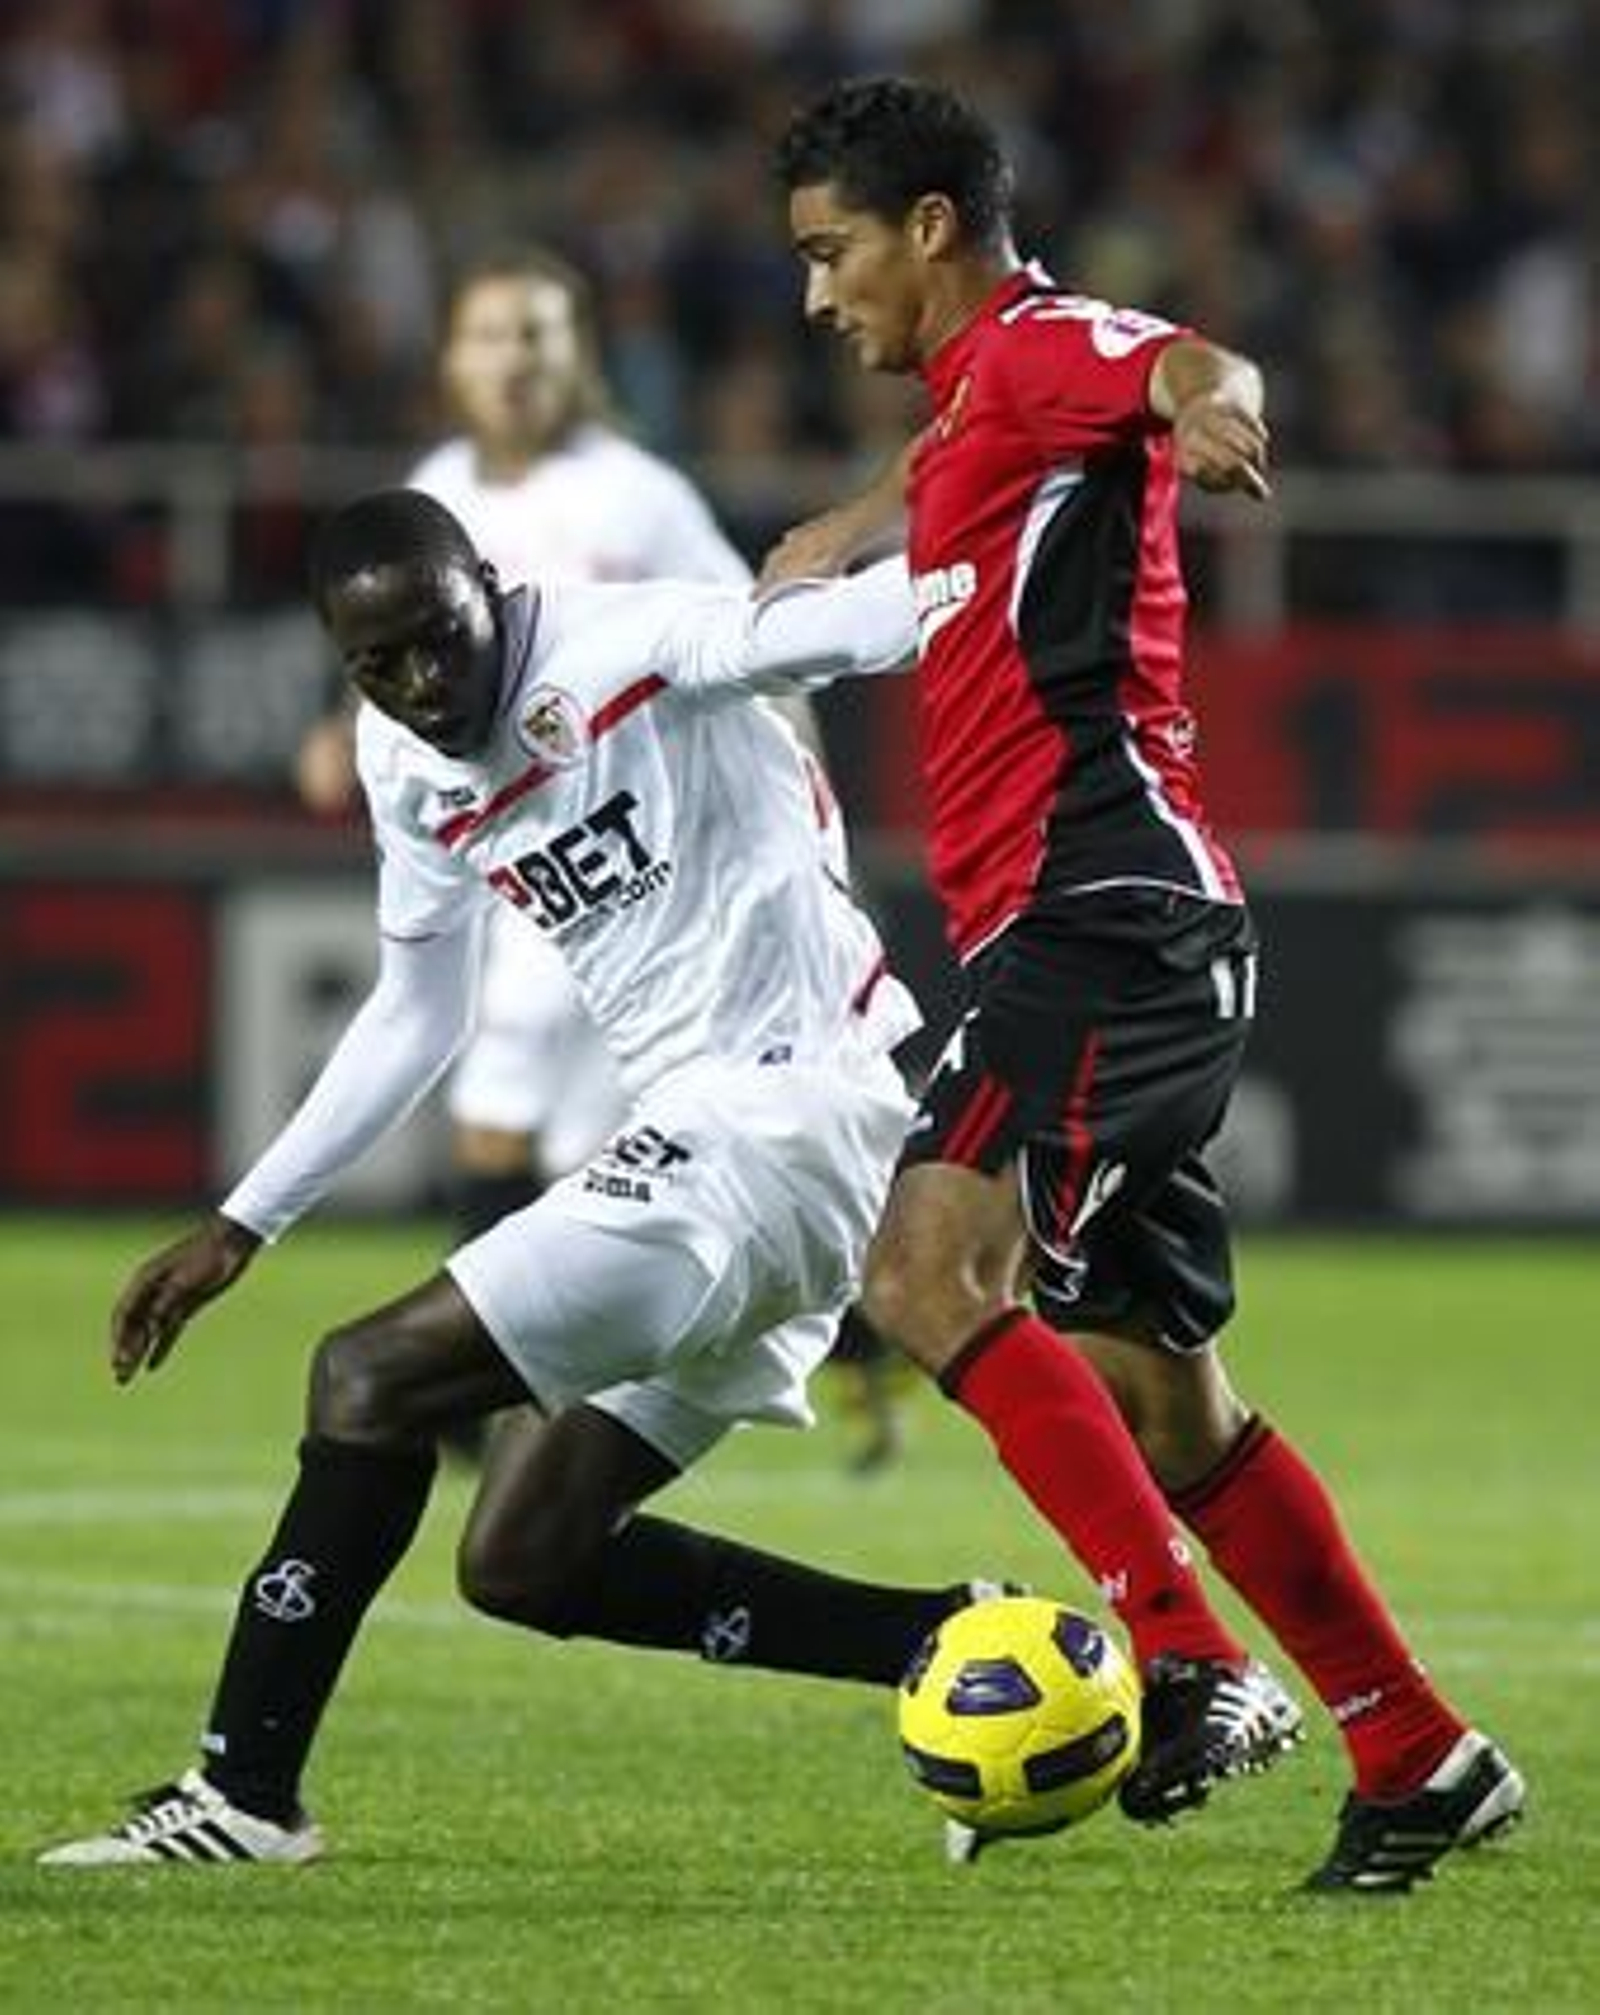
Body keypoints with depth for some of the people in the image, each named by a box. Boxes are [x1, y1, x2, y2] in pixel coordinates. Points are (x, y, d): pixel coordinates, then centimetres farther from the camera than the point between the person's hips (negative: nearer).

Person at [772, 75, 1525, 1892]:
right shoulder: (974, 403, 23)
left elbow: (1184, 368, -31)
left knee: (931, 1274, -24)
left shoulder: (1035, 347, -7)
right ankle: (1417, 1759, 13)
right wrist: (854, 527, 62)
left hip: (1106, 915, -10)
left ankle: (1174, 1656, -28)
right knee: (1161, 1399, 8)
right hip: (1062, 938, 10)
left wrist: (1209, 402, -52)